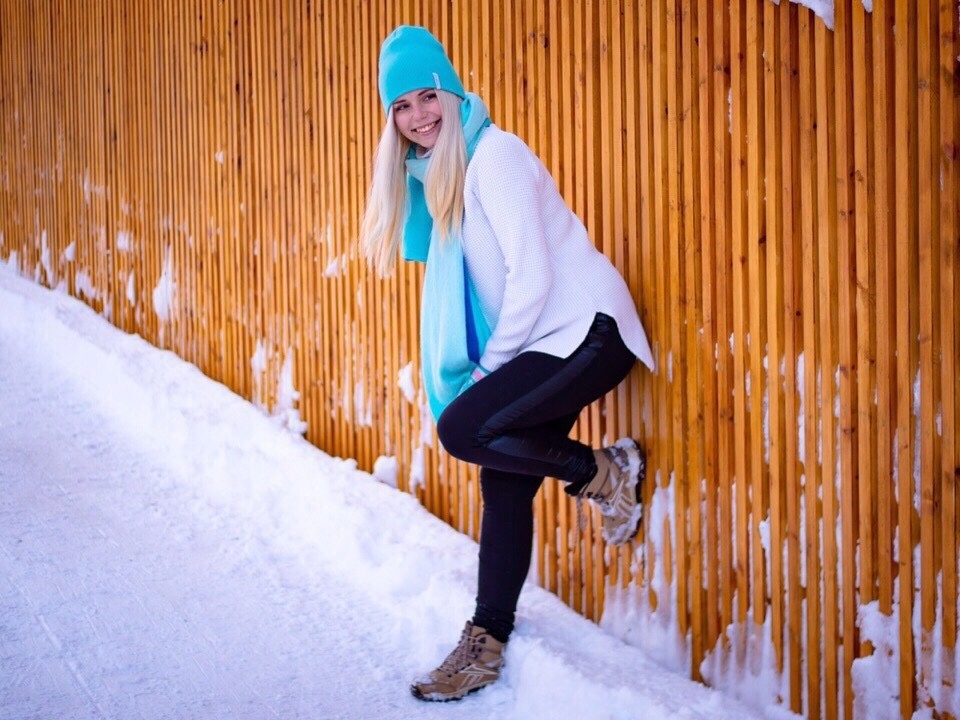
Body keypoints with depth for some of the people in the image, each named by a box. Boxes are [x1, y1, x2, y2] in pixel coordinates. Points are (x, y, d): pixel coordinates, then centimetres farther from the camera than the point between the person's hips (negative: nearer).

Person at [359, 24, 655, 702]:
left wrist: (490, 363, -9)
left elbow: (532, 273, -18)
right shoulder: (436, 170, 13)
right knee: (503, 482, 5)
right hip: (534, 343, 8)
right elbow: (462, 279, 17)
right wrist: (487, 365, 7)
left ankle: (606, 473, -2)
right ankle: (487, 644, 14)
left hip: (584, 333, -8)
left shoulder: (492, 153, -13)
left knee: (461, 427, -21)